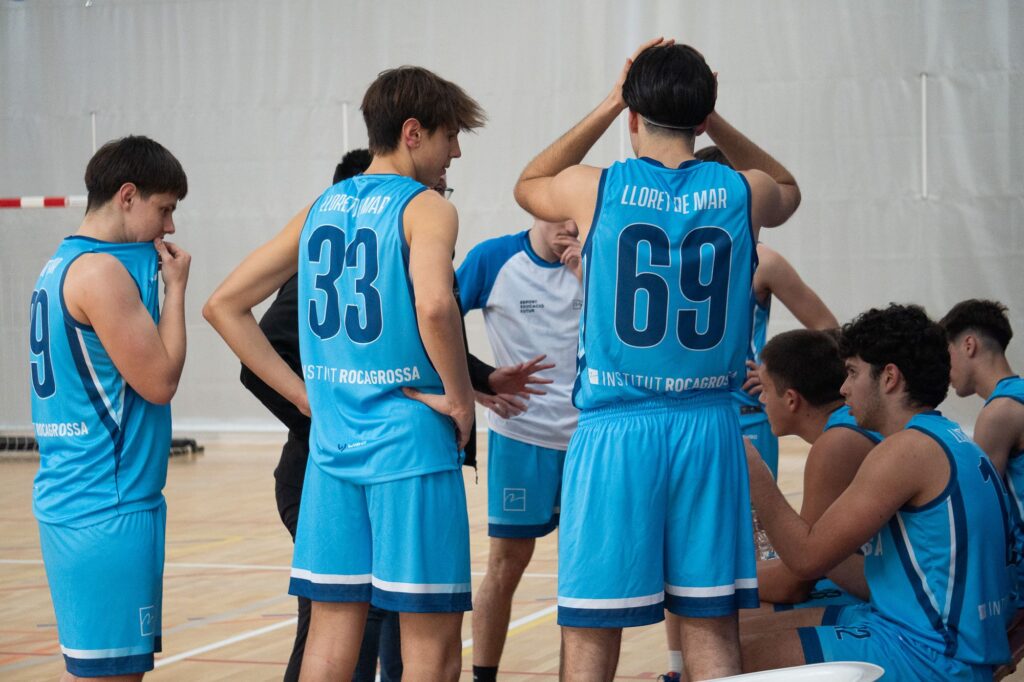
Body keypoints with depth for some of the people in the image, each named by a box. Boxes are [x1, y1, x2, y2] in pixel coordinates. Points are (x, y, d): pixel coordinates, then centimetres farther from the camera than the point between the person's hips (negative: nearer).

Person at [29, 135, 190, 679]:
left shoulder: (61, 267, 17)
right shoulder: (101, 272, -14)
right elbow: (159, 380, -14)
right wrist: (175, 288, -5)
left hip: (72, 500, 10)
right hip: (107, 507, -10)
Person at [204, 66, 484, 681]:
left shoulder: (320, 210, 12)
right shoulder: (427, 208, -7)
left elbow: (224, 306, 14)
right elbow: (435, 307, -28)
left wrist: (304, 394, 11)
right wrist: (460, 397, -12)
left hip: (332, 441, 6)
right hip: (411, 443, -6)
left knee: (333, 629, 10)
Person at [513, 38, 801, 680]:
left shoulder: (594, 188, -4)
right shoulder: (744, 194, 1)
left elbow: (527, 185, 20)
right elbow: (789, 190, 27)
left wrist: (608, 104, 18)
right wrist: (712, 119, 18)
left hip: (614, 431, -2)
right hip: (708, 428, 2)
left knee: (592, 629, 3)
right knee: (712, 626, 7)